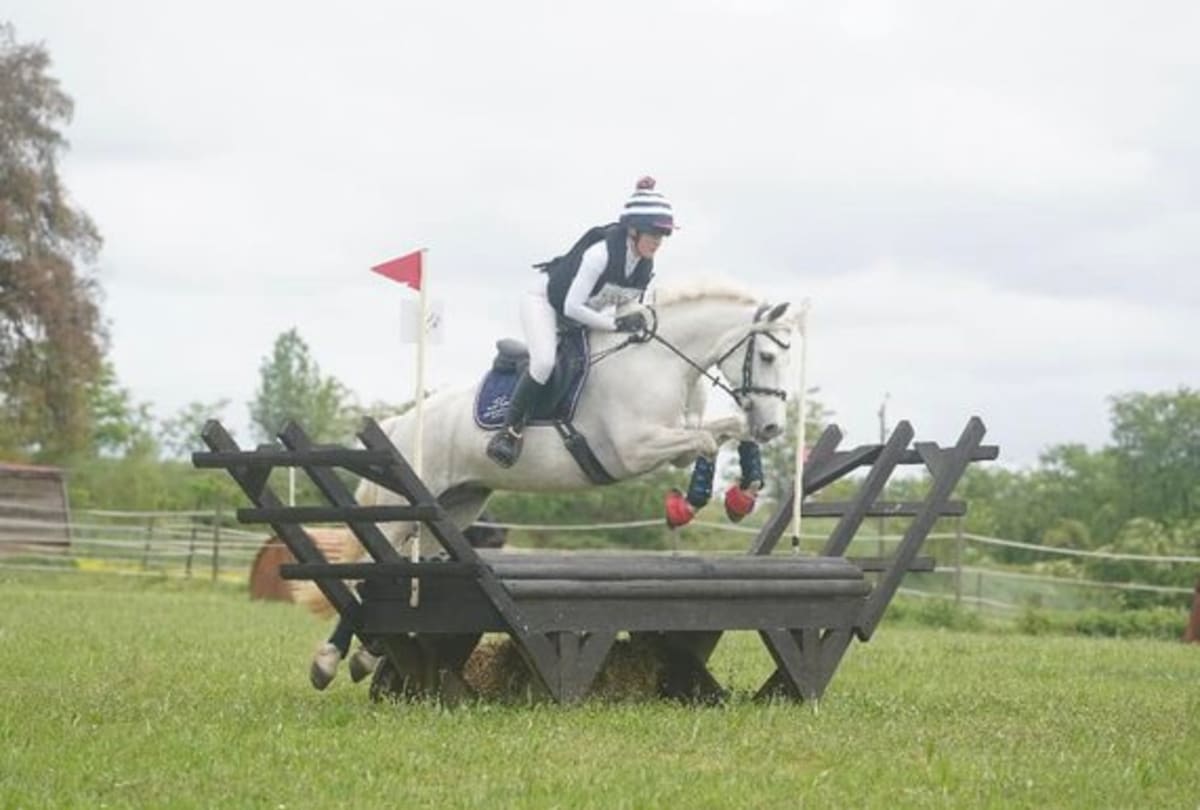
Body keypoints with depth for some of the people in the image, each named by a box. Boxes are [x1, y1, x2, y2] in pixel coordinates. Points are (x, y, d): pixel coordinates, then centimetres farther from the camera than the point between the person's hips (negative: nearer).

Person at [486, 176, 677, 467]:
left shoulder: (645, 266, -11)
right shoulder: (600, 253, -34)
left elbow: (627, 302, 7)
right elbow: (572, 307, -32)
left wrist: (635, 322, -12)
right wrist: (615, 324, -31)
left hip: (580, 316, 9)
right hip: (545, 302, -9)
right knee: (544, 361, -32)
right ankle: (509, 431, -26)